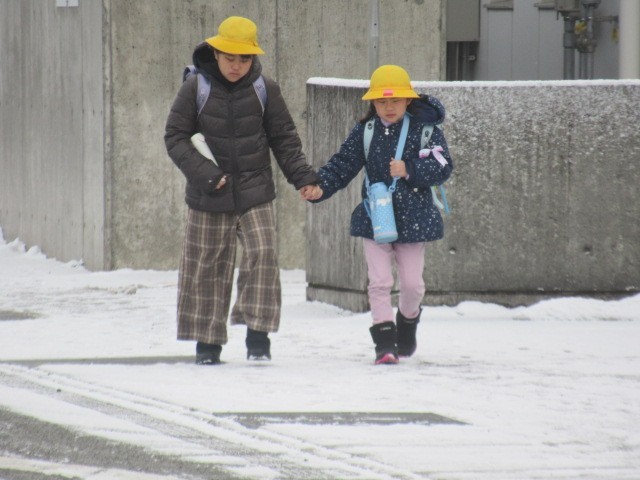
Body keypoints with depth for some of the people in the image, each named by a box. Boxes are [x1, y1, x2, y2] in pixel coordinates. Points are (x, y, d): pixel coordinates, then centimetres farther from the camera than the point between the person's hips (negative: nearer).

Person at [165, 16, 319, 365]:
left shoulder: (265, 90, -1)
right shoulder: (196, 88, -6)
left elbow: (284, 139, 7)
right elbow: (175, 137, -4)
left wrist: (302, 175, -6)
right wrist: (203, 173, -15)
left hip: (255, 193, 0)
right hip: (209, 197, 0)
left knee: (262, 256, -15)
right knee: (207, 267, 6)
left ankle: (258, 334, -8)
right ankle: (208, 340, 18)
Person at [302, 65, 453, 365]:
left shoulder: (426, 129, -6)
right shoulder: (364, 132, 1)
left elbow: (442, 168, -12)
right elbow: (343, 165, 3)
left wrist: (409, 170, -25)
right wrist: (320, 187, -11)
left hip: (413, 219, -1)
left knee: (412, 282, 9)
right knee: (379, 281, -5)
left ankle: (408, 319, 39)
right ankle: (384, 342, -3)